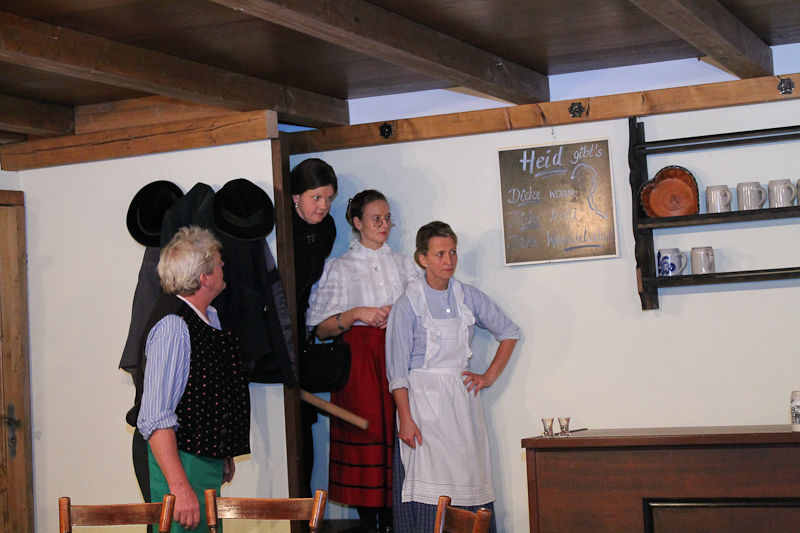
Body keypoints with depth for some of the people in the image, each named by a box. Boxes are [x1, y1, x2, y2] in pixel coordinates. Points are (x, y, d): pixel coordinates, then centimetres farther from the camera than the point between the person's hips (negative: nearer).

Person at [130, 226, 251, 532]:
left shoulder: (209, 316, 7)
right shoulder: (173, 326, -21)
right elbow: (155, 419, -25)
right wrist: (180, 487, -27)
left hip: (208, 460, 9)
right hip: (182, 463, -9)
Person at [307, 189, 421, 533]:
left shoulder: (404, 265, 16)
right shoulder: (339, 268, 7)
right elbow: (322, 329, 2)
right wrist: (357, 314, -12)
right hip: (358, 362, -2)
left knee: (395, 435, -5)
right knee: (363, 433, -6)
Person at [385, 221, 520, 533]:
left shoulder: (468, 297, 8)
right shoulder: (408, 305, -4)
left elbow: (509, 332, 19)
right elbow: (397, 370, -7)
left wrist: (490, 376, 9)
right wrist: (406, 419, -14)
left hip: (463, 398, 4)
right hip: (424, 401, -4)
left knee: (468, 478, 1)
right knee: (429, 483, -10)